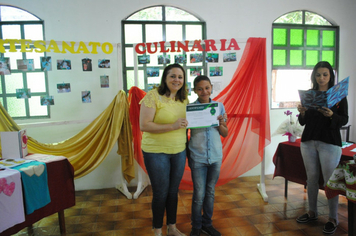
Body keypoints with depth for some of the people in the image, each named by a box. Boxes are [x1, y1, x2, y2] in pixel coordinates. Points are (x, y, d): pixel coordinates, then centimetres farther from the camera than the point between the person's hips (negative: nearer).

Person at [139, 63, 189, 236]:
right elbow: (144, 125, -20)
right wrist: (172, 126, -27)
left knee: (173, 191, 17)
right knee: (161, 193, 6)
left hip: (179, 152, 5)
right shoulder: (153, 96, -14)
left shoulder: (184, 99, 5)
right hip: (156, 152, -5)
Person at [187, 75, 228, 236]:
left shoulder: (219, 106, 1)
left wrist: (221, 123, -13)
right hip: (198, 157, -3)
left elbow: (225, 134, 6)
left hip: (216, 156, 3)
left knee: (210, 192, 15)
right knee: (199, 194, 4)